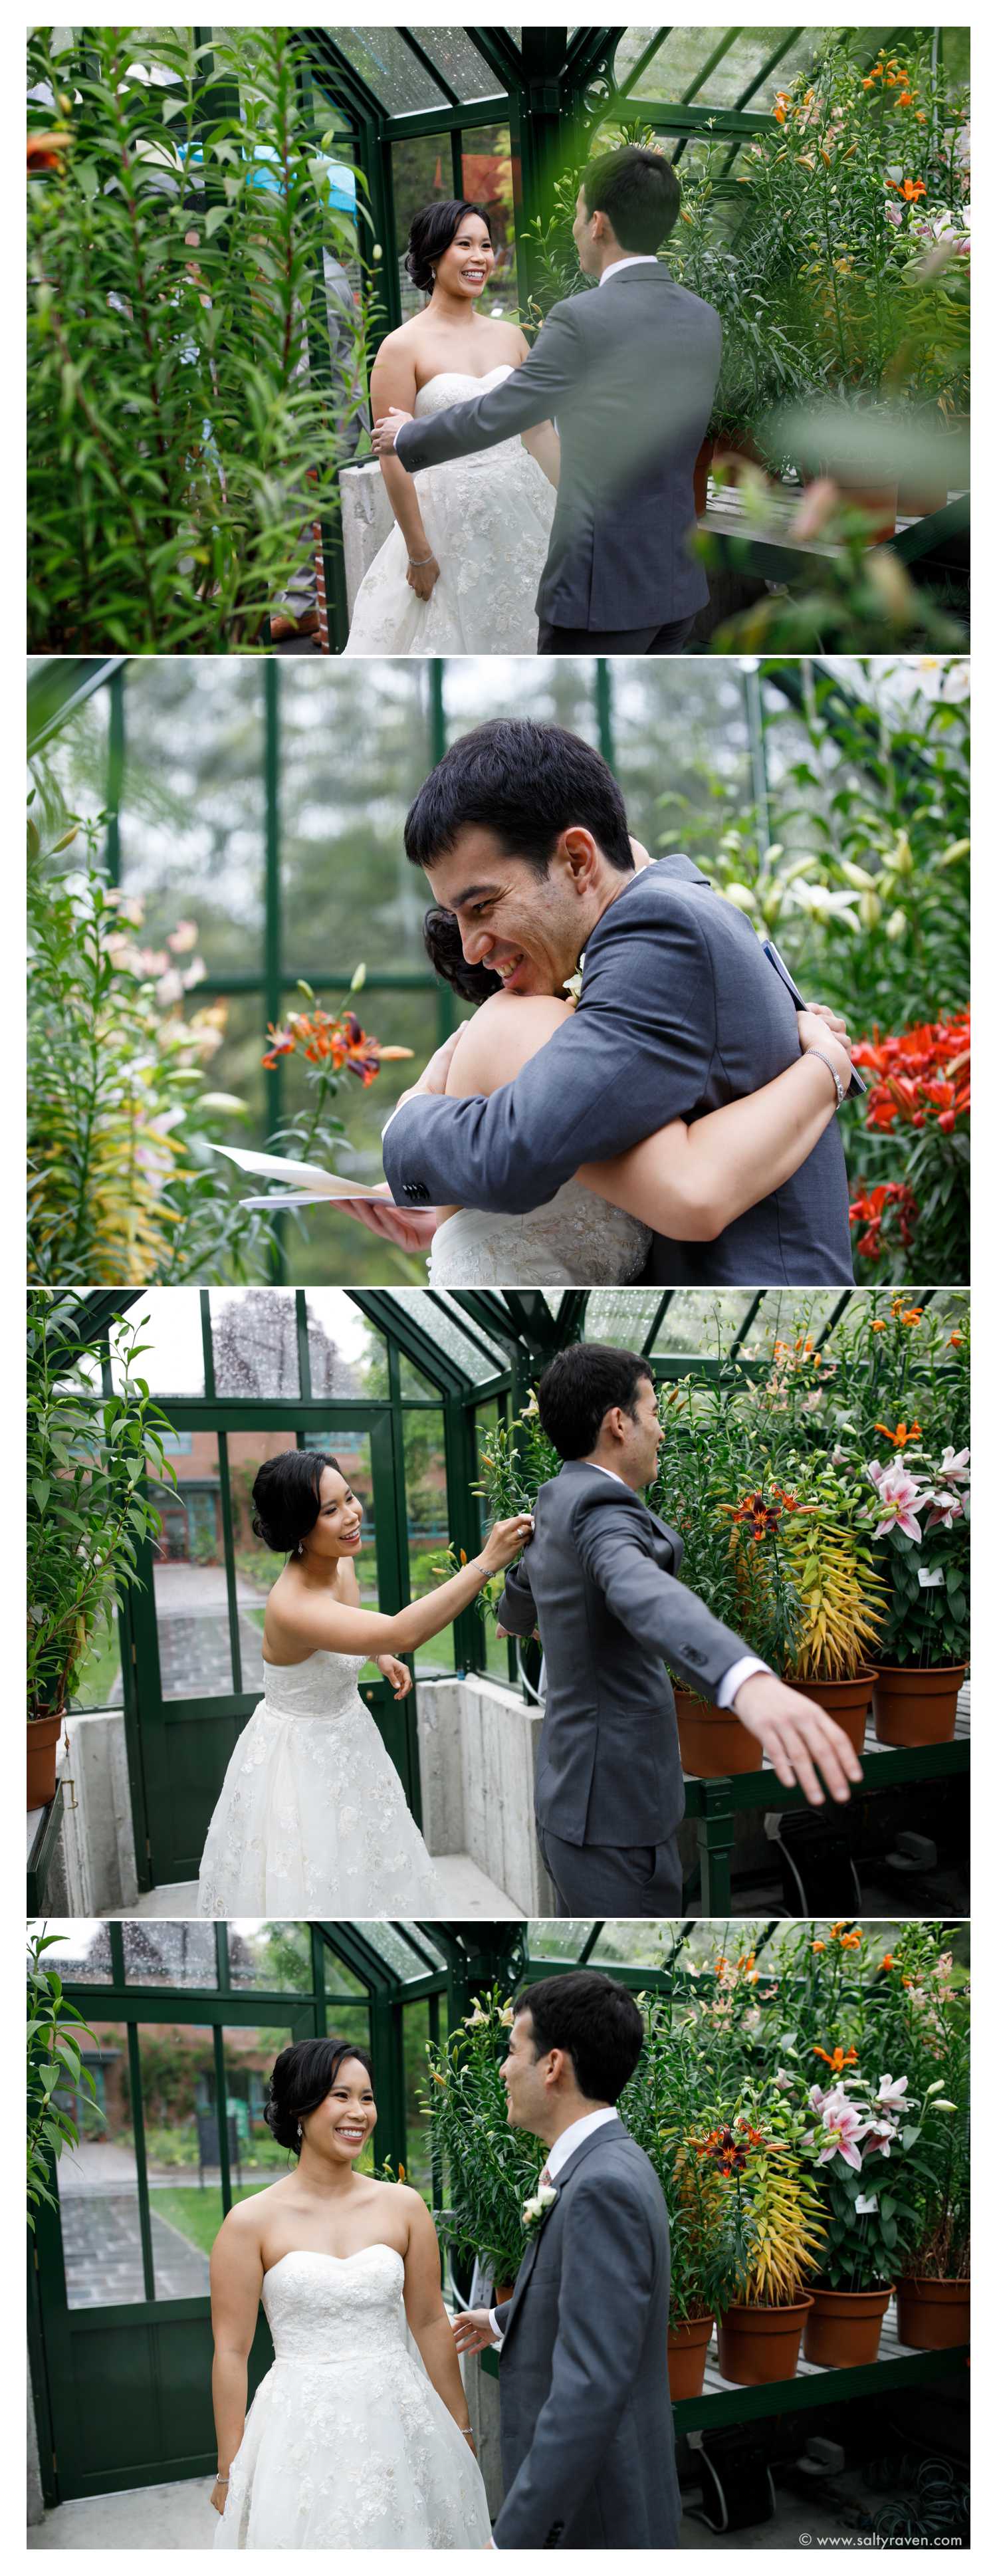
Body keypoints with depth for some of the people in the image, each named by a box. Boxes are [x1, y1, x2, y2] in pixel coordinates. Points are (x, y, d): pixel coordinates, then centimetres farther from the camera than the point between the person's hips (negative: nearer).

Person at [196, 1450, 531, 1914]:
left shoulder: (341, 1563, -9)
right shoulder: (292, 1605, -37)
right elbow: (404, 1633, -49)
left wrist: (381, 1655, 2)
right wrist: (486, 1562, -50)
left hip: (346, 1733, 8)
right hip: (300, 1751, -8)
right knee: (311, 1887, 6)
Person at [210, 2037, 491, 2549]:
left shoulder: (402, 2206, 3)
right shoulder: (251, 2223, -6)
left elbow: (430, 2323, 9)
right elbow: (231, 2351, -4)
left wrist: (460, 2427, 11)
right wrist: (230, 2469, -5)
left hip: (399, 2421, 3)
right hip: (302, 2429, -2)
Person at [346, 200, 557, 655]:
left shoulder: (509, 336, 8)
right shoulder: (403, 347, -8)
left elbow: (541, 430, 11)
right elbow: (394, 459, -10)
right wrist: (420, 555, -11)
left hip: (520, 514, 5)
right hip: (449, 521, -5)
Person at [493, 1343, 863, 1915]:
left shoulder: (559, 1512, 11)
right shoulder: (597, 1508, -22)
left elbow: (525, 1582, 39)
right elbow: (646, 1595, -47)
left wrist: (515, 1618, 67)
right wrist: (751, 1684, -69)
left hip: (580, 1801, 10)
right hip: (617, 1826, -10)